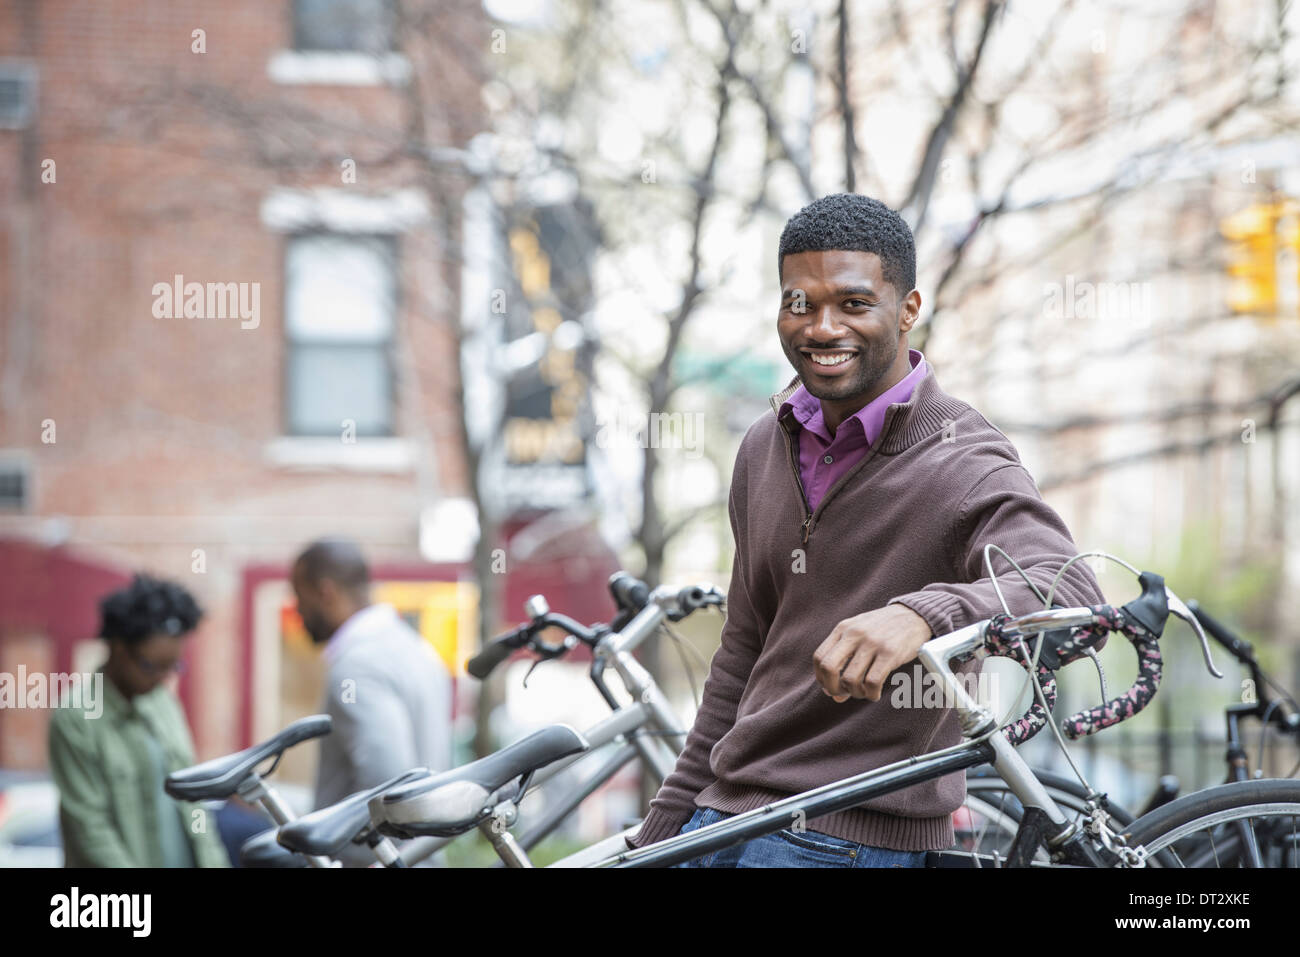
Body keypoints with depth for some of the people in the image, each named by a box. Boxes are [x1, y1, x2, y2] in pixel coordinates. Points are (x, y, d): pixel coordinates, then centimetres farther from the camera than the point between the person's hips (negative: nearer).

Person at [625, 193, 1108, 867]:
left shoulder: (964, 465, -12)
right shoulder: (765, 448, 10)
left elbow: (1073, 595, -29)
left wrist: (925, 613, -47)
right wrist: (664, 828, 17)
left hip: (858, 839, -6)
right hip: (723, 816, 7)